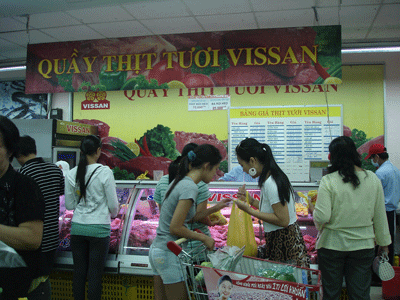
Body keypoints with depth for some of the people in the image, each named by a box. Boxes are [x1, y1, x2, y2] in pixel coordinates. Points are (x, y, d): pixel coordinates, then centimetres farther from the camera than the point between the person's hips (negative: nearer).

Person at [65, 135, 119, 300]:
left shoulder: (71, 174, 0)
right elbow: (113, 204, -6)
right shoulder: (105, 172, -11)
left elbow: (69, 205, 5)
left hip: (77, 227, 4)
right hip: (99, 228, -3)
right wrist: (113, 214, 15)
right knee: (95, 274, 5)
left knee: (79, 272, 13)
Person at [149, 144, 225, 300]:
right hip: (169, 254, -9)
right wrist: (204, 238, -10)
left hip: (156, 250, 9)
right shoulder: (190, 187, -18)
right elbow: (175, 228, -21)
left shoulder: (179, 181, 9)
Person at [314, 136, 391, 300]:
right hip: (363, 245, 3)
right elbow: (380, 215, 5)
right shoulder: (373, 179, -2)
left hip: (333, 245, -3)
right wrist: (383, 242, 15)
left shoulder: (328, 181, -14)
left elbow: (322, 216, -17)